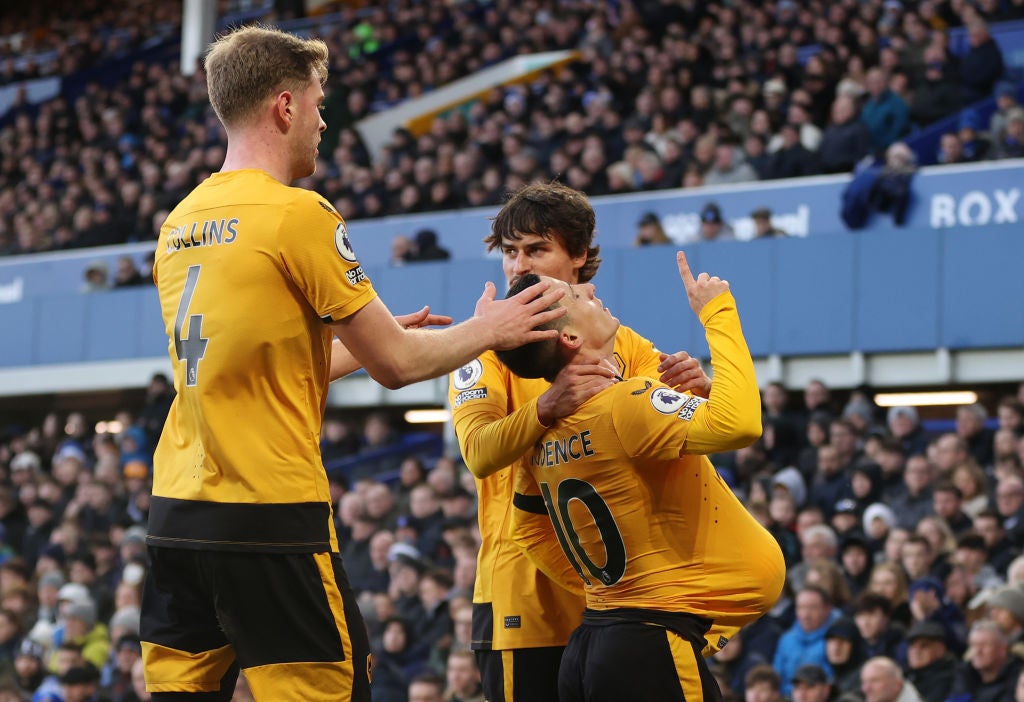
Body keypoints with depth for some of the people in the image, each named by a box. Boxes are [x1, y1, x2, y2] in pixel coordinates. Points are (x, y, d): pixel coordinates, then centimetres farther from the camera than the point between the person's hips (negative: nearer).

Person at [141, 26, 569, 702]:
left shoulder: (179, 224, 13)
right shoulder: (299, 215, -9)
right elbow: (395, 364, -4)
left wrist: (385, 337, 31)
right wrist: (486, 331, 13)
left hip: (175, 513, 7)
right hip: (270, 518, -7)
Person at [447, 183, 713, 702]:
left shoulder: (621, 344, 11)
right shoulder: (489, 346, -1)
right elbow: (479, 454, -17)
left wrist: (697, 386, -19)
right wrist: (547, 406, -35)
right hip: (525, 591, -4)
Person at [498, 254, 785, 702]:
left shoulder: (545, 433, 8)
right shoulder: (623, 404, -19)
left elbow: (529, 530, 23)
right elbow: (737, 423, -32)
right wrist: (717, 312, -20)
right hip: (652, 648, -9)